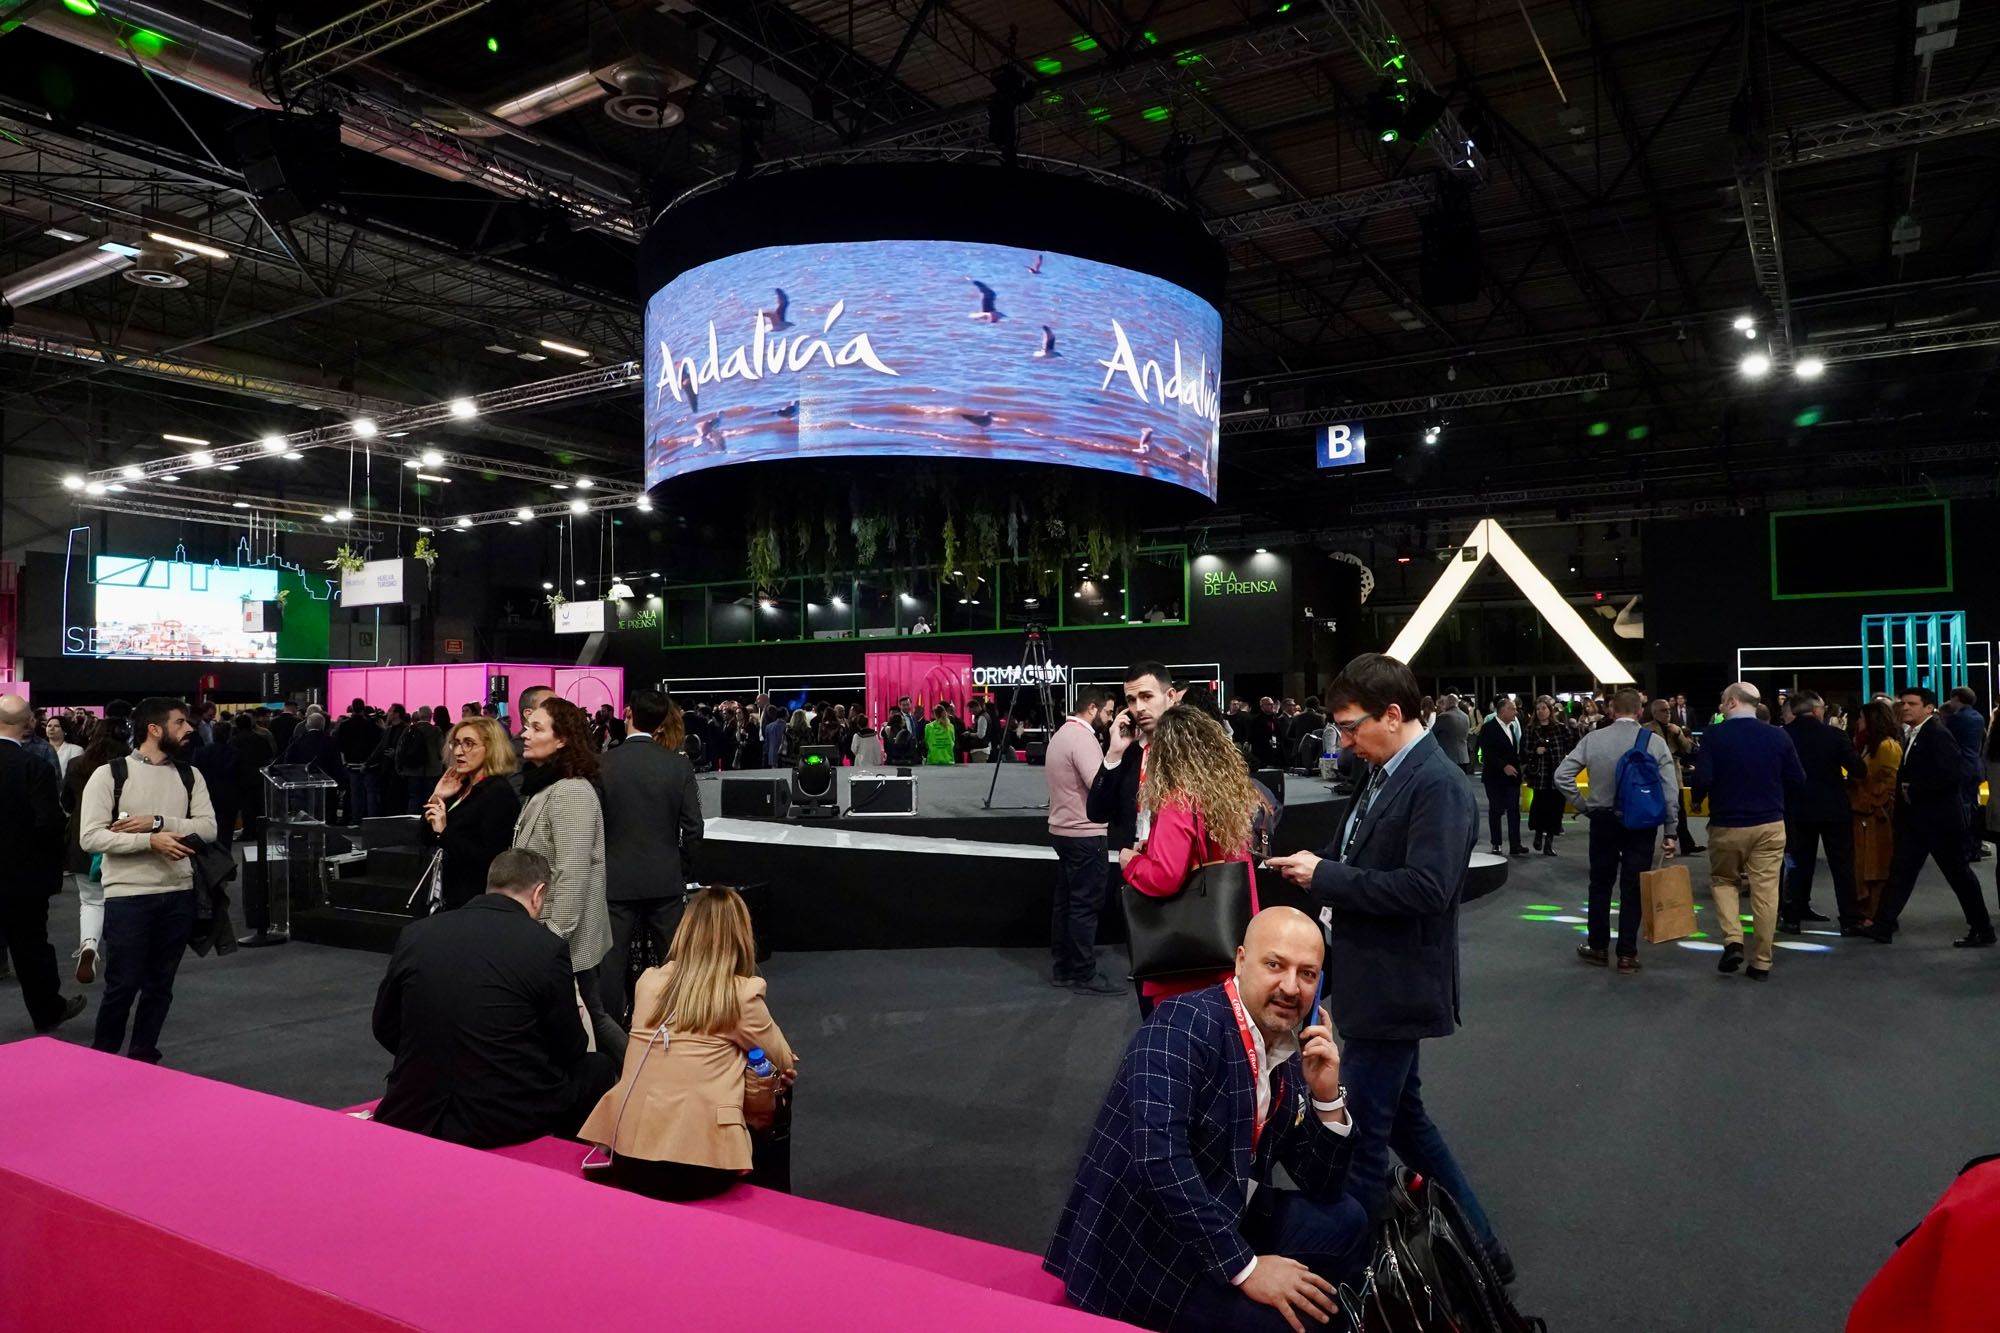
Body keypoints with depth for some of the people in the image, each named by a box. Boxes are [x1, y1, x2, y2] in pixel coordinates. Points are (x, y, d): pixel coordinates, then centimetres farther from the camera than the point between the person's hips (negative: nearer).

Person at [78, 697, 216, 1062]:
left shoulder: (190, 776, 8)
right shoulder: (109, 774, -5)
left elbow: (208, 827, -2)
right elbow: (90, 836, -12)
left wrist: (157, 821, -15)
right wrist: (151, 840, -21)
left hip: (178, 894, 4)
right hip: (127, 895, -4)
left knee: (160, 985, 12)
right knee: (123, 985, 2)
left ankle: (144, 1059, 26)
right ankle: (102, 1060, 23)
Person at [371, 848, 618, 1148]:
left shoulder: (414, 934, 0)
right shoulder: (547, 948, -10)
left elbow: (385, 1029, 12)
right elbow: (570, 1050, 0)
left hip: (414, 1116, 5)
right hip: (509, 1123, -4)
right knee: (599, 1068, 21)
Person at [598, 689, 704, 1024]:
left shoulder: (603, 763, -9)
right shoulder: (679, 765, -5)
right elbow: (693, 827, -5)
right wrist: (685, 870, 9)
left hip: (615, 878, -1)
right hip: (665, 879, 1)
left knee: (612, 959, 7)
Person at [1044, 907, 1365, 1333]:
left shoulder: (1292, 1056, 4)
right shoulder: (1183, 1025, -21)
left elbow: (1323, 1189, 8)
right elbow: (1158, 1156, -33)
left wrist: (1327, 1097, -8)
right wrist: (1243, 1266, -27)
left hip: (1220, 1225, 9)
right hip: (1140, 1244, -8)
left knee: (1344, 1222, 8)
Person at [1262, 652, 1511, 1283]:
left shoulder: (1438, 784, -19)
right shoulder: (1385, 776, 9)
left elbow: (1426, 888, -28)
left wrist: (1325, 875, -23)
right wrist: (1316, 867, -3)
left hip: (1393, 990, -10)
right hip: (1376, 983, 10)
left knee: (1360, 1137, 1)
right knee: (1403, 1117, 21)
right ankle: (1479, 1246, 35)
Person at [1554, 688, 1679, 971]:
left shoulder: (1592, 740, -6)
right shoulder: (1656, 742, -7)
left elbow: (1562, 776, -8)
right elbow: (1670, 790, -9)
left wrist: (1585, 806, 2)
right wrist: (1670, 832, -5)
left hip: (1603, 821, 1)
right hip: (1641, 824, -1)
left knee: (1600, 884, 15)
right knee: (1632, 889, 6)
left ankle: (1597, 947, 25)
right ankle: (1627, 955, 10)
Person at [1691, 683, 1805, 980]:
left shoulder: (1714, 735, -12)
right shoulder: (1777, 735, -3)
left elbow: (1702, 779, -18)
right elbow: (1798, 778, 3)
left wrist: (1697, 799, 3)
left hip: (1726, 825, -2)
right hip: (1770, 825, 2)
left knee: (1722, 880, 19)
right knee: (1765, 891, 7)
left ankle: (1733, 940, 0)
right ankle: (1762, 962, 12)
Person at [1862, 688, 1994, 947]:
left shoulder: (1938, 734, -15)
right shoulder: (1914, 735, 13)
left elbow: (1951, 774, -25)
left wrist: (1914, 791, -20)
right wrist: (1903, 791, 2)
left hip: (1940, 818, -9)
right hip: (1915, 818, 9)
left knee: (1958, 873, 3)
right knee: (1901, 870, 5)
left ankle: (1982, 929, 16)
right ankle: (1883, 925, 6)